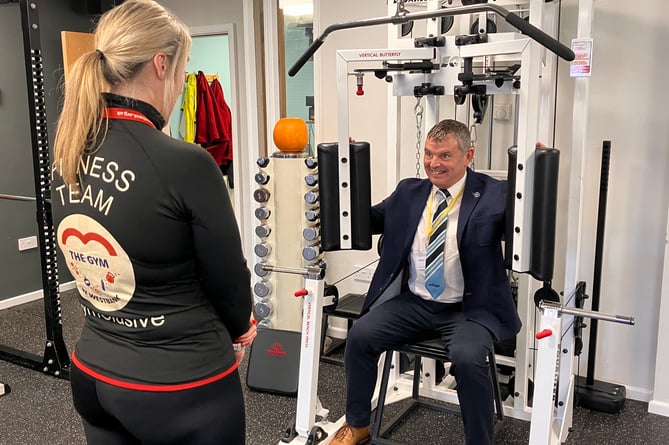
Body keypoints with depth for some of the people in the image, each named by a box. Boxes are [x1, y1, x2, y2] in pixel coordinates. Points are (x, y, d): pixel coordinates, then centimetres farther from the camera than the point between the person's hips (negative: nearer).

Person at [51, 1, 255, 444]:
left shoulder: (66, 159, -3)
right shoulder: (184, 163, -25)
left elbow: (96, 267, 6)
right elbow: (227, 279, -13)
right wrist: (239, 327, 10)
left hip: (93, 376, 6)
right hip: (183, 389, -6)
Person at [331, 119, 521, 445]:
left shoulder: (493, 194, -6)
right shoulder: (408, 192, 7)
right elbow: (366, 221, 15)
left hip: (469, 309, -4)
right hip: (413, 303, 4)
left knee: (467, 358, -31)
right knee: (360, 335, -13)